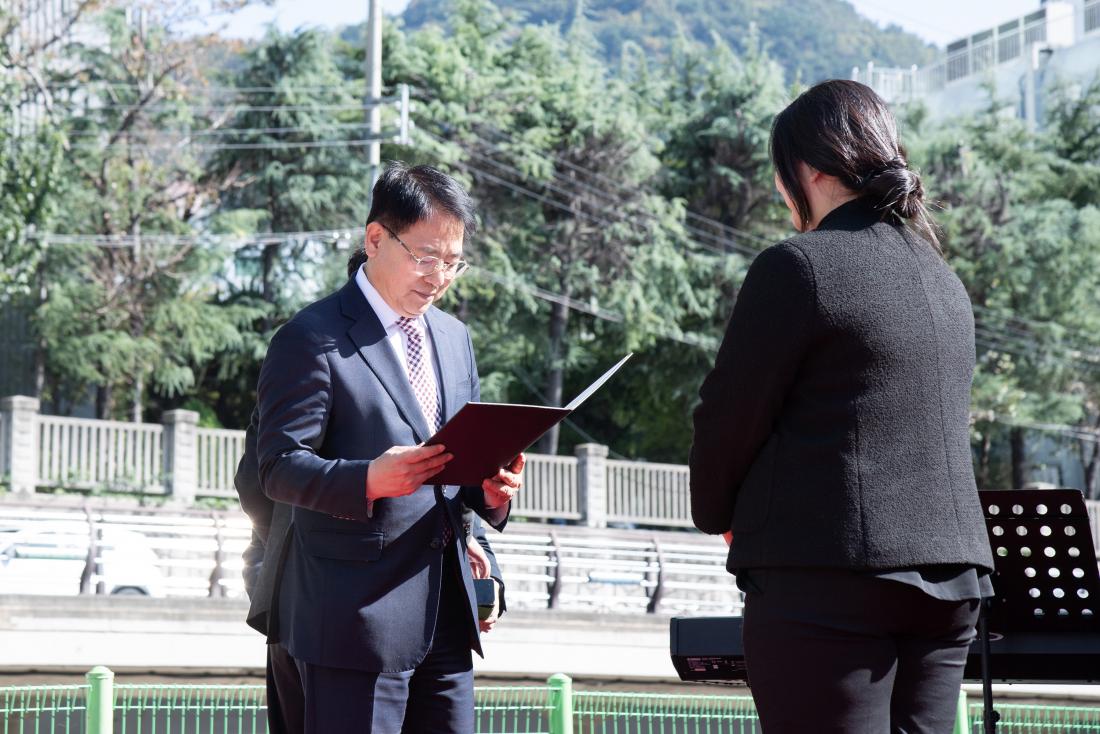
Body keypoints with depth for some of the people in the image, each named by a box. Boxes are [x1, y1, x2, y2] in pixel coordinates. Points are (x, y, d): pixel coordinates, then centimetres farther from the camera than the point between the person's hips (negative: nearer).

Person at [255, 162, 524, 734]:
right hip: (355, 616, -7)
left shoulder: (454, 337, 18)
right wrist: (368, 480, -30)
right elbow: (279, 466, -12)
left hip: (446, 612, 7)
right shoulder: (312, 339, -7)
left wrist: (489, 489, -2)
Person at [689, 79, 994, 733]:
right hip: (952, 582, 8)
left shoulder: (797, 267, -9)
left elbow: (730, 421, -7)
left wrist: (716, 515, 12)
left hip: (830, 580, -8)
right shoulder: (943, 280, 15)